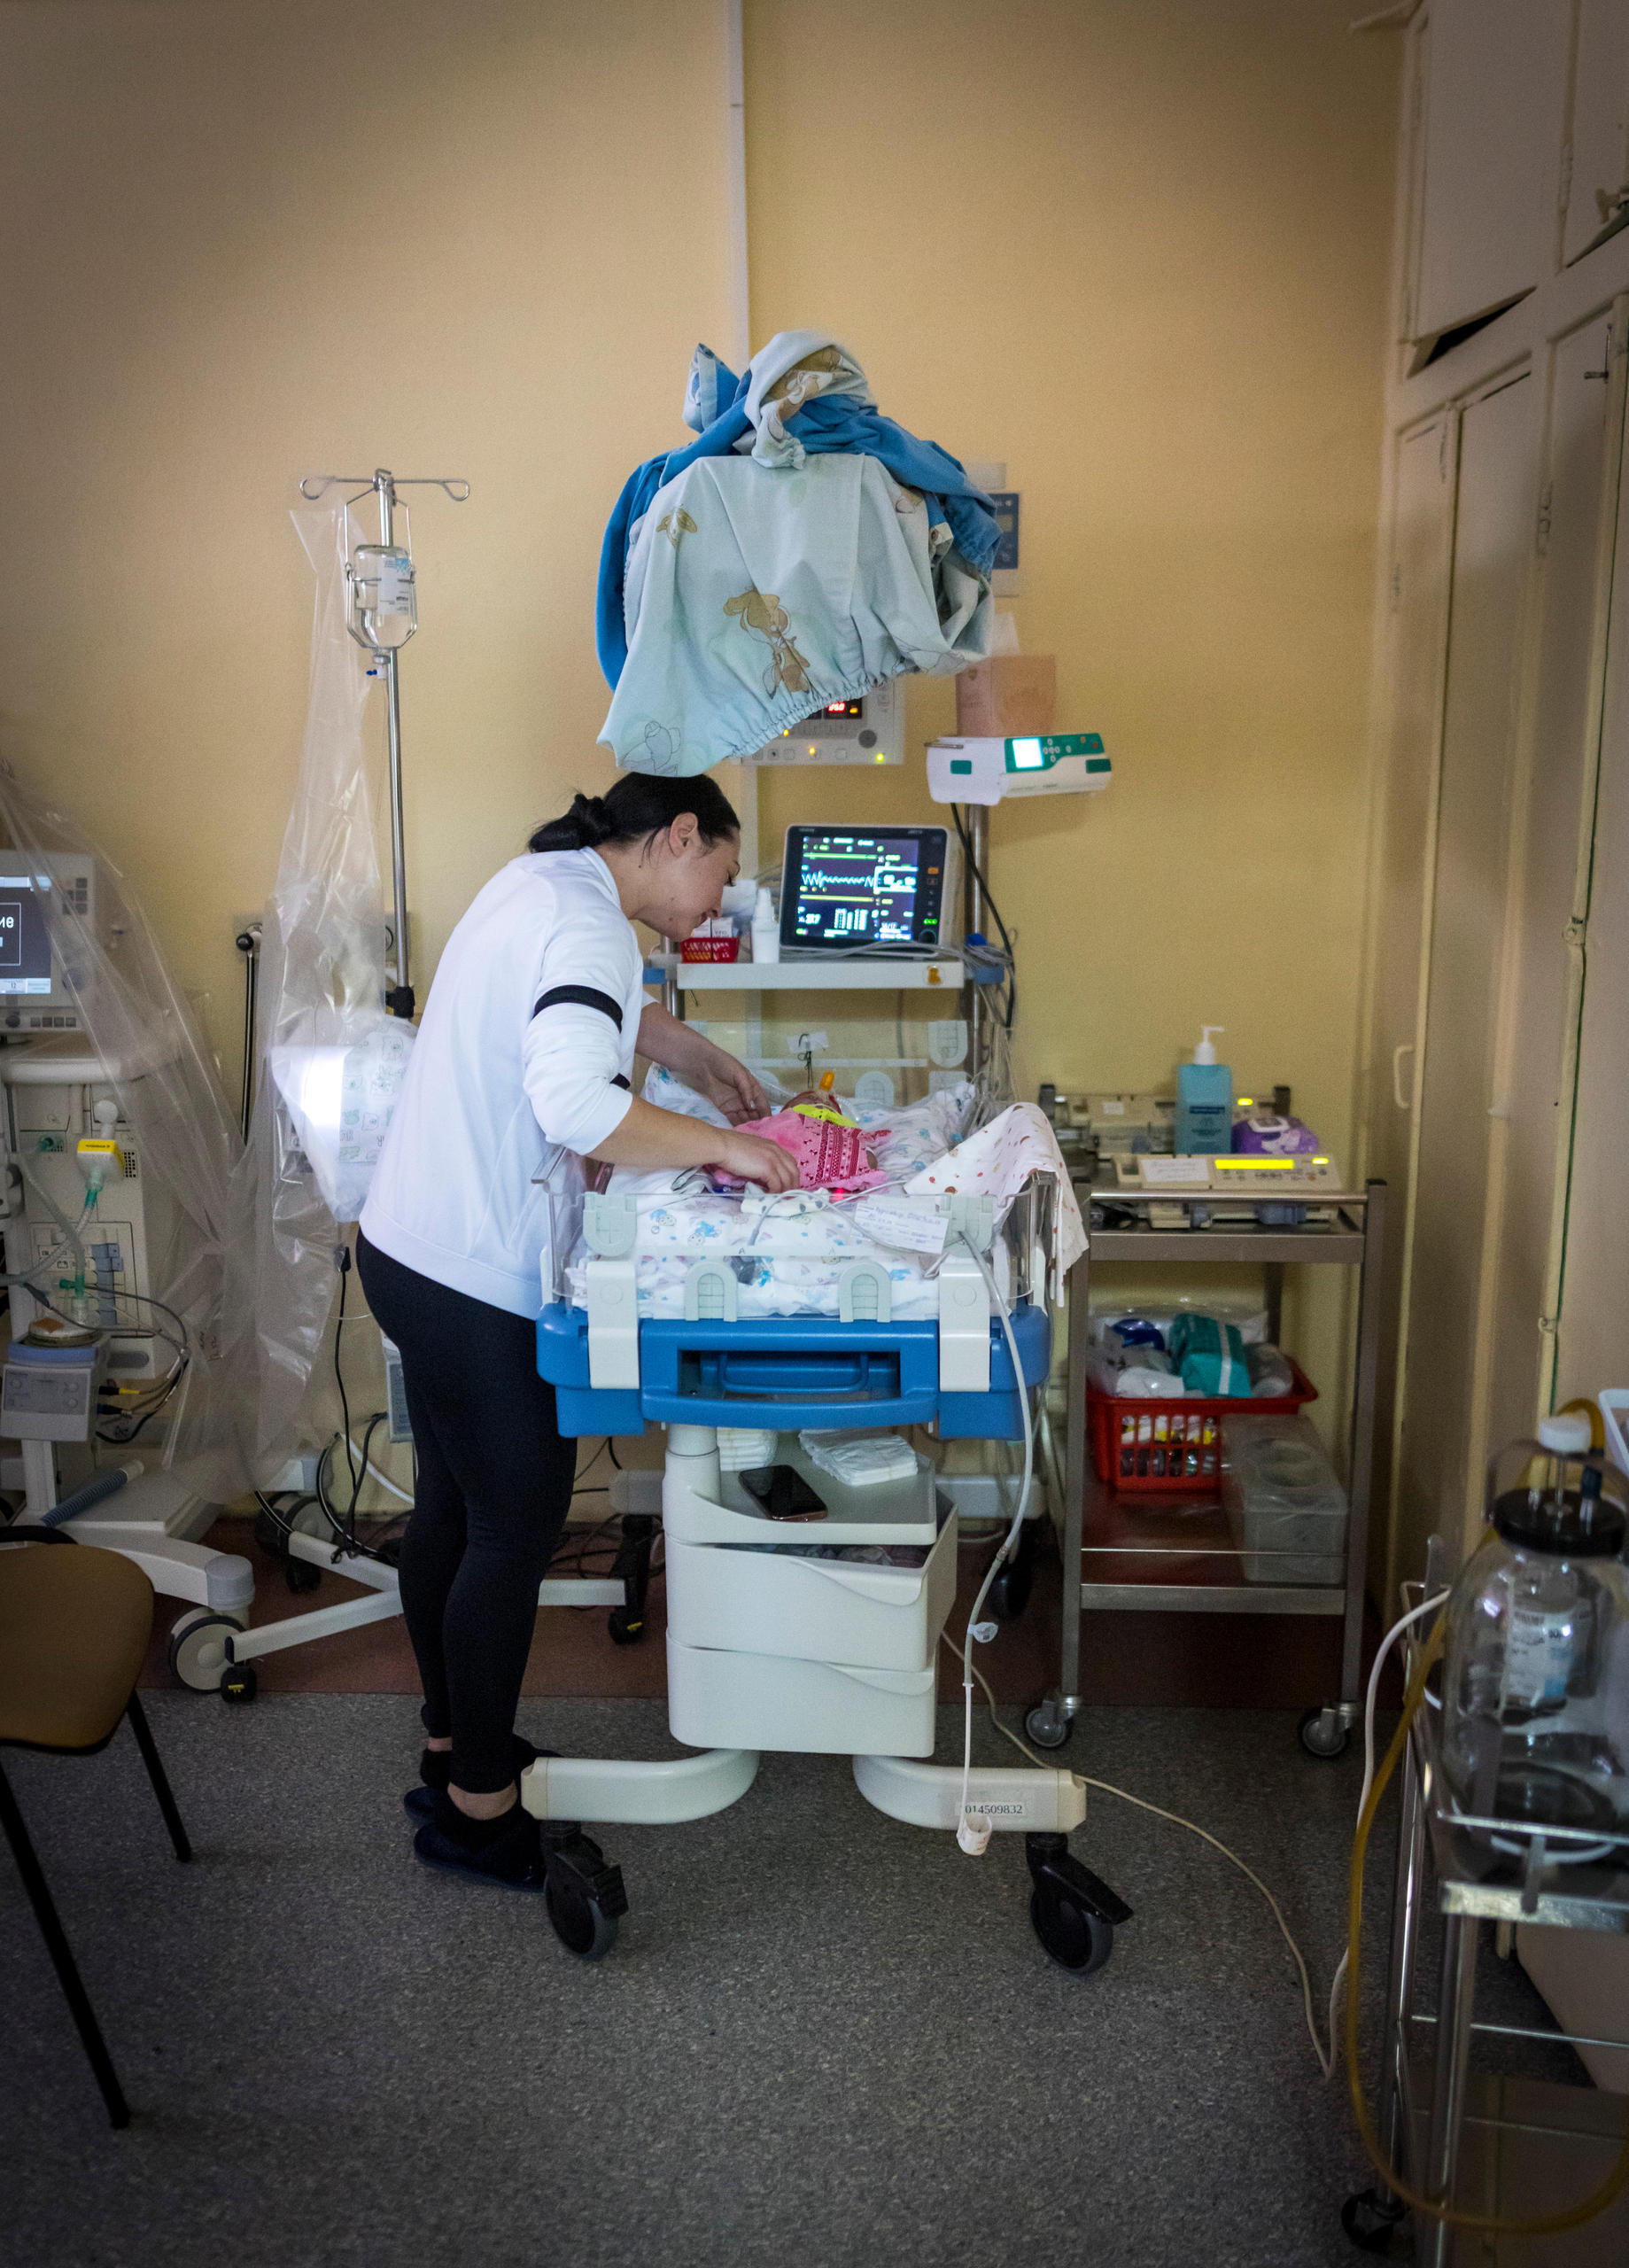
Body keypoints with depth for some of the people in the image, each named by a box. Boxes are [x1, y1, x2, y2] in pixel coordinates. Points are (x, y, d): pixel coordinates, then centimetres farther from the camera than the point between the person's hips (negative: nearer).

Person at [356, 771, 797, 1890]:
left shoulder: (542, 882, 12)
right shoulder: (589, 925, -20)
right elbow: (576, 1104, -34)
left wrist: (698, 1054, 24)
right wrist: (725, 1145, -23)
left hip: (412, 1250, 10)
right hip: (477, 1282, -10)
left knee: (454, 1504, 20)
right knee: (518, 1527, 3)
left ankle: (453, 1744, 38)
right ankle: (478, 1808, 19)